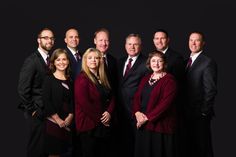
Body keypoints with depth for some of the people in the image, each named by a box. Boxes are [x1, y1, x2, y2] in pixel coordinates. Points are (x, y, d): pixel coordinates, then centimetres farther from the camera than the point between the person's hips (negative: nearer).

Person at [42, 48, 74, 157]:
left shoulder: (69, 81, 12)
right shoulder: (49, 79, -3)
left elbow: (72, 101, 8)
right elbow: (46, 101, -11)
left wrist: (70, 117, -7)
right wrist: (58, 120, -12)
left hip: (67, 123, 5)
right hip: (53, 122, -5)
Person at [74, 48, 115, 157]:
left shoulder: (103, 78, 15)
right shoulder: (82, 79, -10)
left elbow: (111, 97, 14)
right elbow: (84, 103, -18)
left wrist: (109, 112, -6)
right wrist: (98, 118, -13)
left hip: (105, 125, 7)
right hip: (89, 124, -7)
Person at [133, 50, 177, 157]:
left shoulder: (169, 80, -7)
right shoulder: (145, 79, 15)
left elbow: (166, 103, -16)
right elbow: (137, 97, 12)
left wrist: (148, 117, -17)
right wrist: (137, 112, -8)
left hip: (160, 125, -6)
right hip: (143, 125, 6)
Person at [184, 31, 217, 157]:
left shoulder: (208, 62, -11)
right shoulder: (187, 61, 13)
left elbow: (210, 90, -15)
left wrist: (204, 112, -16)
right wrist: (184, 111, 7)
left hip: (200, 114, -7)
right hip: (188, 113, 7)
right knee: (190, 146, 14)